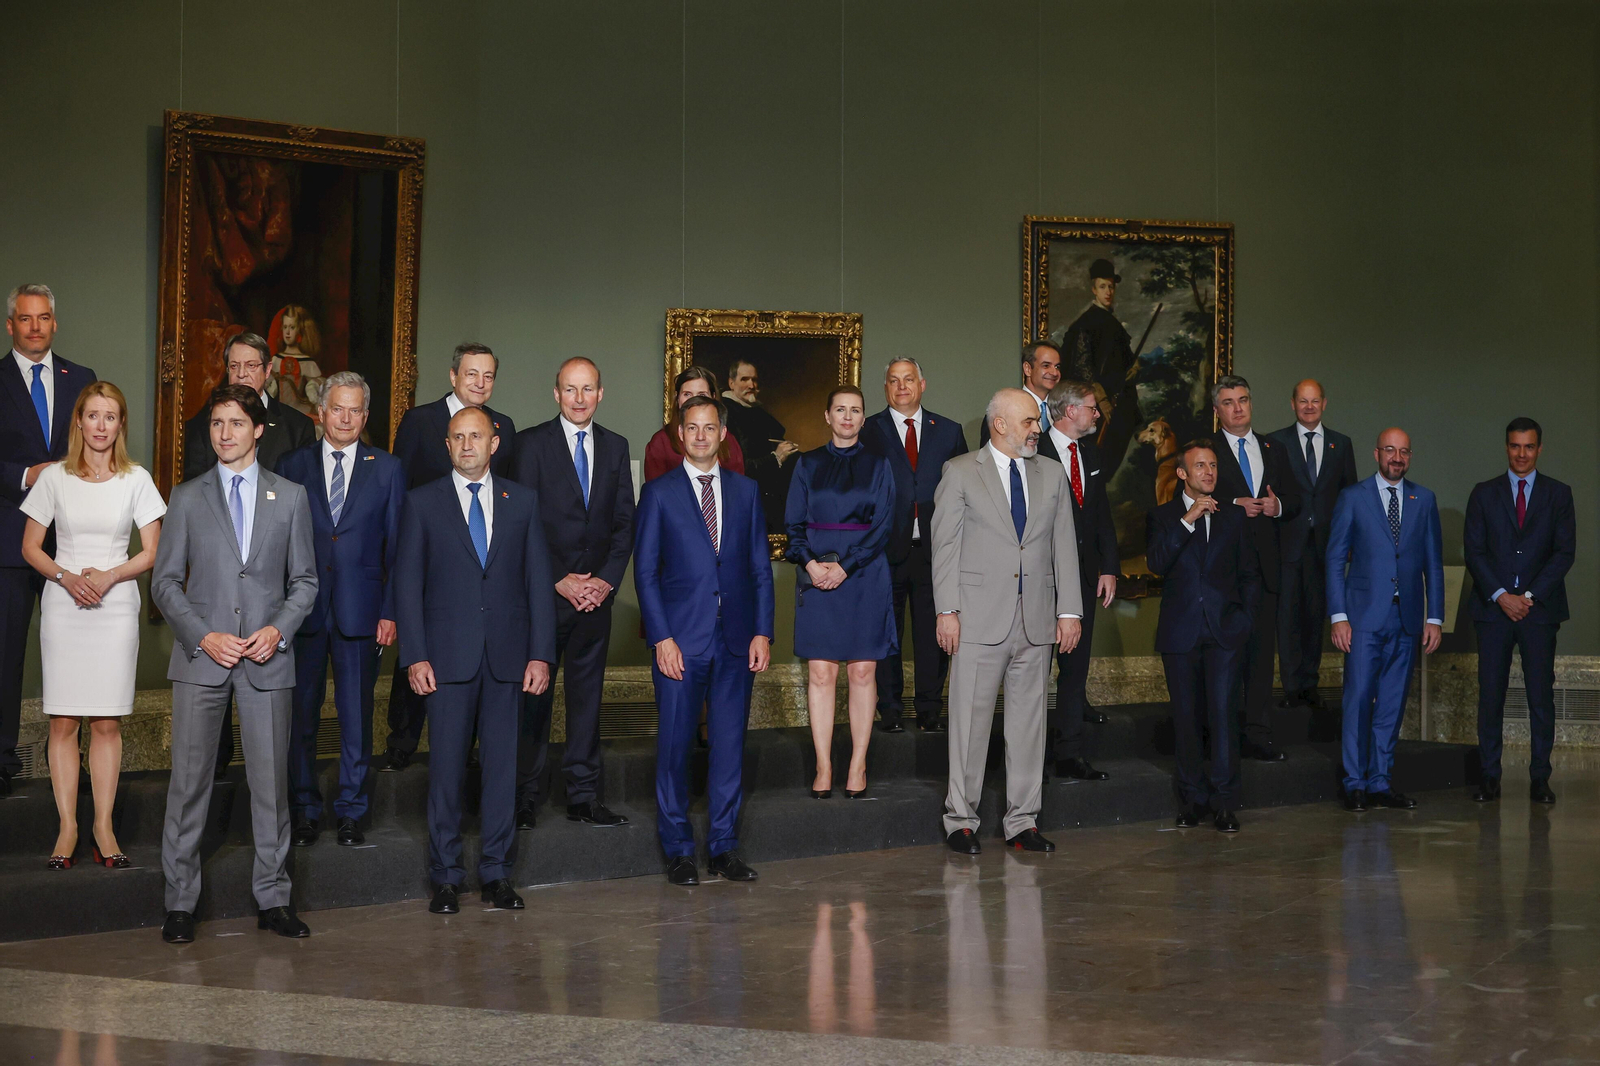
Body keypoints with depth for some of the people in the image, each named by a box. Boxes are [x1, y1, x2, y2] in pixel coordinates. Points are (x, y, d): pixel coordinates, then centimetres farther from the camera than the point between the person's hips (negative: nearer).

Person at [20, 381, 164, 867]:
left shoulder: (136, 480, 3)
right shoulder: (54, 478, 3)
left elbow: (153, 552, 4)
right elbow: (30, 546, 6)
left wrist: (109, 576, -12)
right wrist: (67, 577, -11)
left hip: (116, 608, 0)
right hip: (63, 608, 0)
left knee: (108, 722, 1)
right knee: (62, 722, 0)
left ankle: (104, 825, 8)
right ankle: (68, 826, 6)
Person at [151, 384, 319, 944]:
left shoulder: (290, 497, 9)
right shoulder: (187, 498, 7)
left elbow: (304, 580, 11)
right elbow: (165, 581, 5)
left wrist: (278, 629, -7)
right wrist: (204, 637, -8)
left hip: (266, 658, 1)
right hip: (201, 657, 0)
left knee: (271, 781, 3)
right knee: (189, 779, -1)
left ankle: (273, 898, 12)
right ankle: (180, 902, 7)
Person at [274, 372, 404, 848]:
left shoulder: (387, 468, 6)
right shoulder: (292, 465, 6)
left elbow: (396, 545, 4)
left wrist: (390, 610, -3)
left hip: (360, 610, 0)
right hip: (301, 608, 0)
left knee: (357, 716, 5)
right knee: (300, 715, 5)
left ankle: (350, 812, 16)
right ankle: (304, 812, 17)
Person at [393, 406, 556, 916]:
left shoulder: (522, 500, 9)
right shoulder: (423, 502, 4)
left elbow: (538, 580, 6)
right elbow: (407, 583, 2)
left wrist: (540, 654, -1)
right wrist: (415, 656, -7)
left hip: (508, 653, 2)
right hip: (449, 654, -1)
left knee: (503, 762, 4)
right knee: (447, 764, 1)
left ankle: (496, 871, 13)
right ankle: (445, 877, 10)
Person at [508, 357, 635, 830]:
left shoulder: (615, 446, 11)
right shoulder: (531, 443, -2)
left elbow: (624, 521, 9)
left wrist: (606, 580, -4)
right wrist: (560, 581, -12)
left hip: (596, 592, 4)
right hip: (543, 593, -4)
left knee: (587, 693, 7)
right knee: (533, 695, 0)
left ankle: (583, 795, 13)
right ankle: (526, 796, 8)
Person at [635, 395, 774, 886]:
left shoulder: (745, 491, 11)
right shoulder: (659, 493, 4)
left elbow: (760, 566, 11)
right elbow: (645, 571, 1)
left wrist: (762, 631, 1)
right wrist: (661, 638, -8)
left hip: (736, 641, 2)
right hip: (681, 640, -2)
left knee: (730, 742, 4)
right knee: (675, 743, 0)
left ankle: (724, 845, 13)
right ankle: (678, 850, 10)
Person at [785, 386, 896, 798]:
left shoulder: (877, 465, 6)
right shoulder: (808, 465, 10)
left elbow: (883, 525, -2)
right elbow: (794, 523, 5)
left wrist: (845, 566, -12)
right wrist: (810, 562, -13)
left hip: (864, 577, -1)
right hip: (817, 576, 1)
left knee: (863, 672, -1)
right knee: (820, 674, -3)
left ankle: (858, 768, 5)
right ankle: (823, 768, 1)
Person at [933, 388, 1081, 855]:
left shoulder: (1052, 474, 12)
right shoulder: (960, 472, 2)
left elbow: (1064, 545, 11)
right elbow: (945, 545, -1)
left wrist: (1069, 610, 5)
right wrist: (947, 610, -8)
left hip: (1037, 619, 4)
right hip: (980, 617, -4)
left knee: (1030, 719, 6)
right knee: (971, 717, -1)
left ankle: (1023, 821, 13)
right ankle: (961, 820, 7)